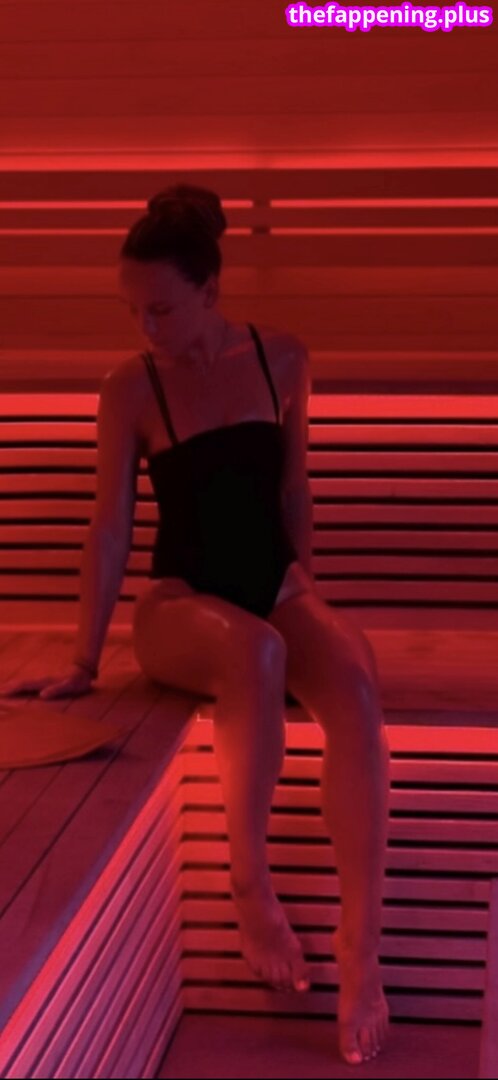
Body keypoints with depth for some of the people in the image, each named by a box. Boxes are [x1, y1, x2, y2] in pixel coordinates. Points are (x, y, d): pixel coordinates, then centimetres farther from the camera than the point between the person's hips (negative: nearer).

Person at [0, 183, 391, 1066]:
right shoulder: (129, 389, -4)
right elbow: (110, 527, -5)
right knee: (257, 654, -40)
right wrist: (84, 662, -6)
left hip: (275, 592, 3)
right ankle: (249, 884, -23)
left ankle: (362, 942, -34)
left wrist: (302, 569, 5)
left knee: (354, 684, -33)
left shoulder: (281, 359, 4)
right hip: (182, 603, -2)